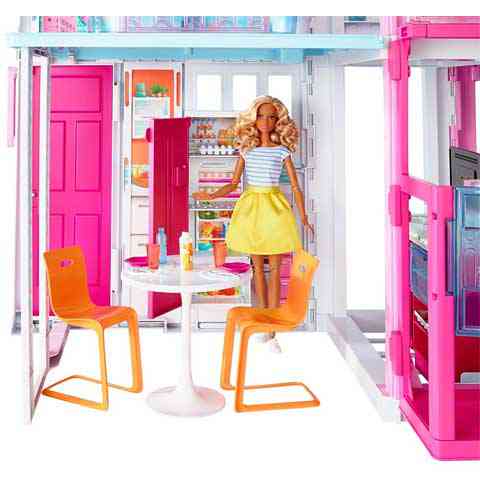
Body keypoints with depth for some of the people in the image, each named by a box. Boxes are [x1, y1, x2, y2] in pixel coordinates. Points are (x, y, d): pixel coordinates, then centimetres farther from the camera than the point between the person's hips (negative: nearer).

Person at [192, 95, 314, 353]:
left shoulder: (282, 151, 0)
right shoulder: (246, 150, 5)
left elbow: (295, 186, 0)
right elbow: (233, 183, 7)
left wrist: (303, 216, -8)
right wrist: (211, 195, -9)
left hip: (274, 207, -2)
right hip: (250, 206, 2)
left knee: (274, 268, -3)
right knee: (257, 266, 9)